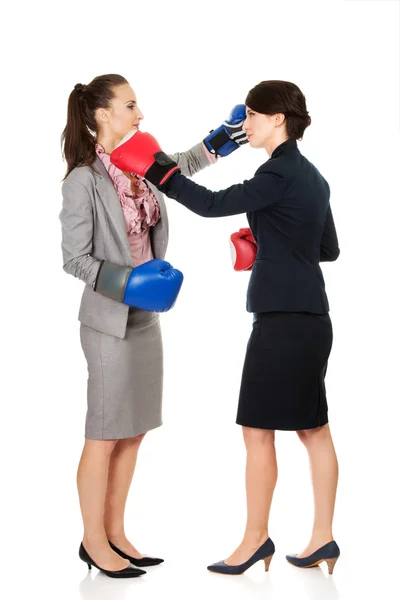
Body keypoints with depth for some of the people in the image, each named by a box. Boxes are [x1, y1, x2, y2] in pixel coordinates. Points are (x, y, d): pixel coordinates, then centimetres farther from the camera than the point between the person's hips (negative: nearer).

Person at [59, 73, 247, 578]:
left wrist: (220, 139, 20)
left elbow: (178, 168, 27)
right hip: (110, 322, -7)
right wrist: (129, 282, -22)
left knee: (133, 433, 13)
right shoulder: (84, 181, -16)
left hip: (144, 318, 7)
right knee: (105, 437, 3)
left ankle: (115, 534, 25)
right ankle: (94, 543, 18)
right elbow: (75, 259, -13)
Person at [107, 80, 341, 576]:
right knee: (313, 427, 11)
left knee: (258, 430, -1)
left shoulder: (281, 173, -13)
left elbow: (213, 204, -19)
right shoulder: (311, 175, 15)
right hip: (310, 316, 10)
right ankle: (322, 537, 17)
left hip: (283, 317, -10)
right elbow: (329, 249, 20)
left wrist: (157, 170, -12)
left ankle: (255, 538, 9)